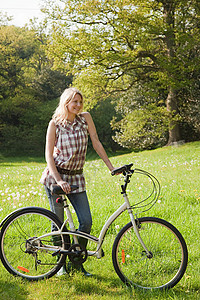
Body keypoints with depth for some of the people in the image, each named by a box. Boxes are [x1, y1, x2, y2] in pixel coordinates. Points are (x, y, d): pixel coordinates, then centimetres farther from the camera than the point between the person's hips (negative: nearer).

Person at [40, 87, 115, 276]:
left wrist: (112, 168, -5)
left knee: (86, 222, -4)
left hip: (76, 177, 3)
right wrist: (58, 180, -19)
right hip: (56, 176, -3)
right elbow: (49, 154, -9)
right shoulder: (55, 123, -7)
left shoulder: (85, 118, 1)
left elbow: (96, 143, 1)